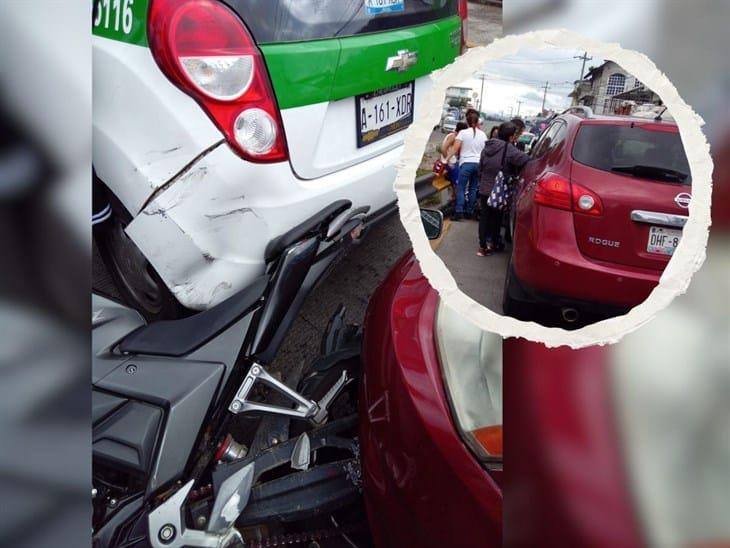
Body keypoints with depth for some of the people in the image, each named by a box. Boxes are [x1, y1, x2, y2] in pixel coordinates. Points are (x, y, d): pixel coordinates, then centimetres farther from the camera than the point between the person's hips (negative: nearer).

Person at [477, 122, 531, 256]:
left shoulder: (487, 147, 6)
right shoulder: (508, 149, -17)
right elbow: (525, 160, -30)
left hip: (484, 189, 5)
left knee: (484, 216, 11)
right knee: (496, 217, 11)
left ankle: (483, 245, 11)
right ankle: (494, 244, 25)